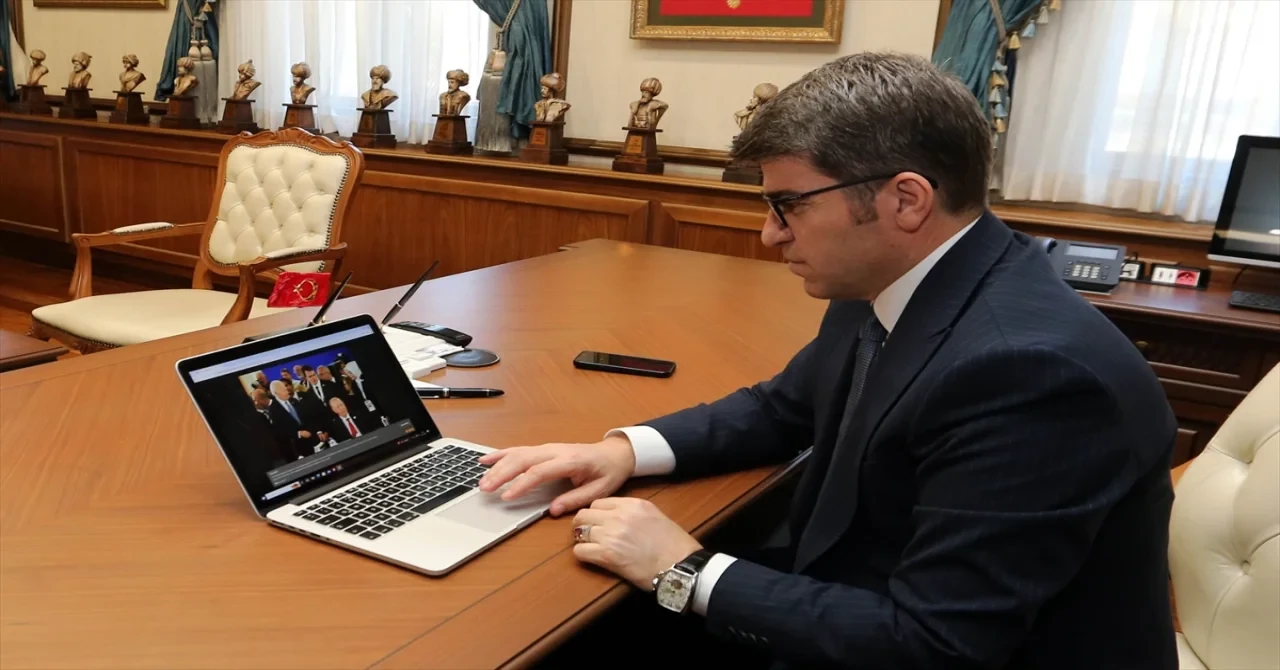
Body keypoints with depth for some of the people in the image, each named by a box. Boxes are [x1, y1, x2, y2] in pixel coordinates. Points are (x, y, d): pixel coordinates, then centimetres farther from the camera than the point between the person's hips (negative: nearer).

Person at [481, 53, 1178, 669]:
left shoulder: (1030, 367, -31)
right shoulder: (884, 287, -4)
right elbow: (782, 408, 11)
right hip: (860, 590, 7)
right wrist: (626, 449, -4)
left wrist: (685, 570, -22)